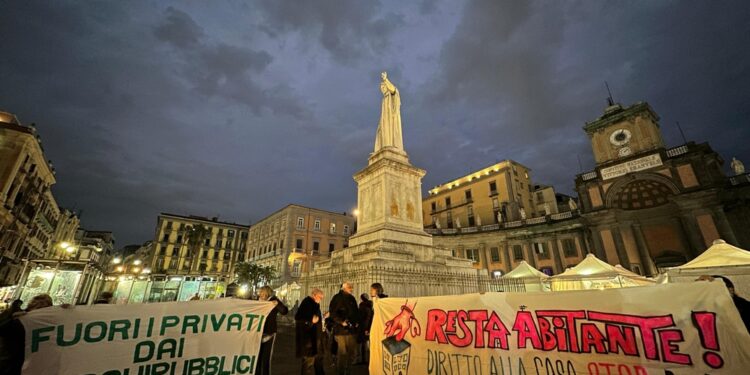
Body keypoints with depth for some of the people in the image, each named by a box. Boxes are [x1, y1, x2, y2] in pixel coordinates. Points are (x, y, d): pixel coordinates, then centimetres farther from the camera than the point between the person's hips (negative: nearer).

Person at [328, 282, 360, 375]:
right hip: (341, 330, -7)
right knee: (342, 353, -3)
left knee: (351, 352, 11)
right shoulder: (337, 298, -5)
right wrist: (341, 322, -17)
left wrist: (357, 321, 8)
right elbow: (332, 312, -12)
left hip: (352, 329, 7)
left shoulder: (352, 298, 16)